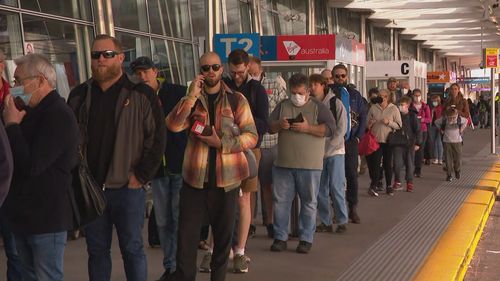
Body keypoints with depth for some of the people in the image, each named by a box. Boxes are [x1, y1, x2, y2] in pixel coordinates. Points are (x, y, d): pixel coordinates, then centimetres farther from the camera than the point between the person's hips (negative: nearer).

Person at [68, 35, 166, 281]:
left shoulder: (141, 95, -4)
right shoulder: (79, 95, 9)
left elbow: (157, 139, -6)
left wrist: (141, 176, -9)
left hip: (127, 188, -4)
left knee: (132, 249, 5)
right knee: (97, 251, 12)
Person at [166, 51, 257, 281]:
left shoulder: (236, 100, 2)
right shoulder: (191, 99, 8)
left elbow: (252, 136, -4)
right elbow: (173, 125, -11)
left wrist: (221, 143, -16)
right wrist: (192, 95, -17)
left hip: (225, 178, -1)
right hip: (194, 178, 1)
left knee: (223, 235, 11)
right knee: (186, 236, -1)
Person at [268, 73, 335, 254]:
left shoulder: (318, 107, 1)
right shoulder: (283, 106, 12)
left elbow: (330, 128, -9)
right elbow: (269, 126, 12)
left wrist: (307, 128, -20)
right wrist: (279, 125, -10)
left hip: (309, 165, -3)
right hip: (283, 164, 3)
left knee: (309, 202, 4)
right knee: (281, 201, 5)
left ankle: (306, 239, 13)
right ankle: (280, 237, 14)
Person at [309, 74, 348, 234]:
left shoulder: (335, 103, -4)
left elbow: (341, 129, -8)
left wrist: (327, 149, -14)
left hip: (335, 151, -4)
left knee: (336, 187, -5)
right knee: (320, 189, 5)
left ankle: (342, 221, 7)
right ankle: (325, 222, 14)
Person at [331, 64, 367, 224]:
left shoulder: (355, 95, 9)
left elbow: (363, 117, 12)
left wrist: (358, 137, 2)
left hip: (351, 140, 2)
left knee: (352, 175, 3)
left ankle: (353, 209, 11)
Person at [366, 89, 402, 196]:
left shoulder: (394, 109, -1)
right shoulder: (373, 108, 3)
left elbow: (399, 125, -3)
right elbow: (368, 123, 13)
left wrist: (389, 122, -17)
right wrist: (370, 124, -9)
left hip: (388, 140, 0)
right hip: (376, 139, 0)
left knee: (388, 163, 7)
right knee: (375, 162, -4)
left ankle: (389, 186, 18)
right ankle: (373, 185, 0)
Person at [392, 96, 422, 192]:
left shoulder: (413, 116, -7)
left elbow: (418, 130, -5)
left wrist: (417, 143, -7)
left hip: (409, 144, -2)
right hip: (398, 144, 2)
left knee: (409, 164, 7)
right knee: (397, 164, -6)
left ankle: (409, 183, 19)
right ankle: (397, 182, 8)